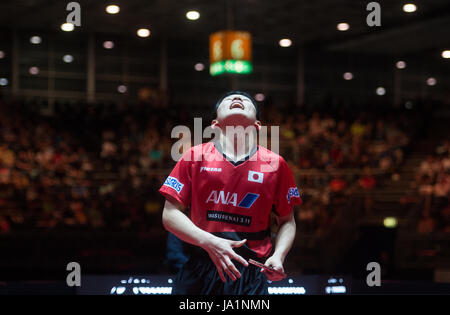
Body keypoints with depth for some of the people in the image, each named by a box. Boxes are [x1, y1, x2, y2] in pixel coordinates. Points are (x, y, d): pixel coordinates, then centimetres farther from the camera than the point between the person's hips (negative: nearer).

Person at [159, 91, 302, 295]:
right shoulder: (195, 156, 5)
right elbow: (170, 214, 2)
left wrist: (278, 256, -4)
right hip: (198, 271, 0)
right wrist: (209, 242, -13)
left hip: (252, 274, 0)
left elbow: (287, 221, 15)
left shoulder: (275, 163, 8)